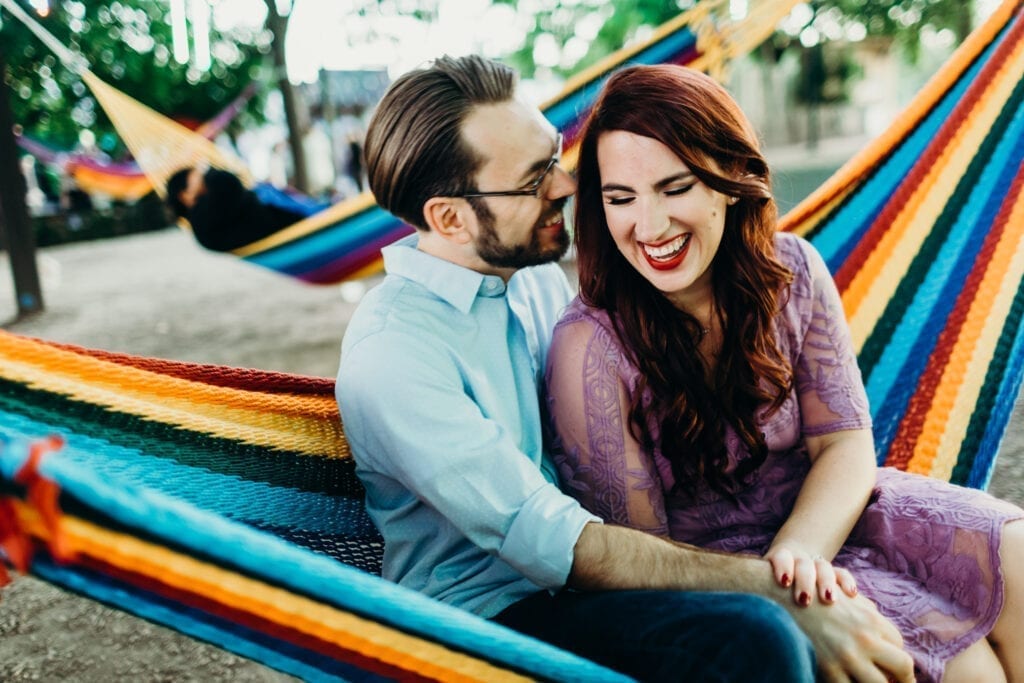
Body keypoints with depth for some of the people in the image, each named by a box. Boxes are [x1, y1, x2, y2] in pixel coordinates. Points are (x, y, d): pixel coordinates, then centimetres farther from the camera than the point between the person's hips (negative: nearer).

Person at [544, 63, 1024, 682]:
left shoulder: (791, 272, -8)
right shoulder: (592, 347, -22)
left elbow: (846, 444, -7)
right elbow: (639, 549, -16)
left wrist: (796, 552, -27)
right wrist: (771, 586, -32)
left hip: (821, 512, 5)